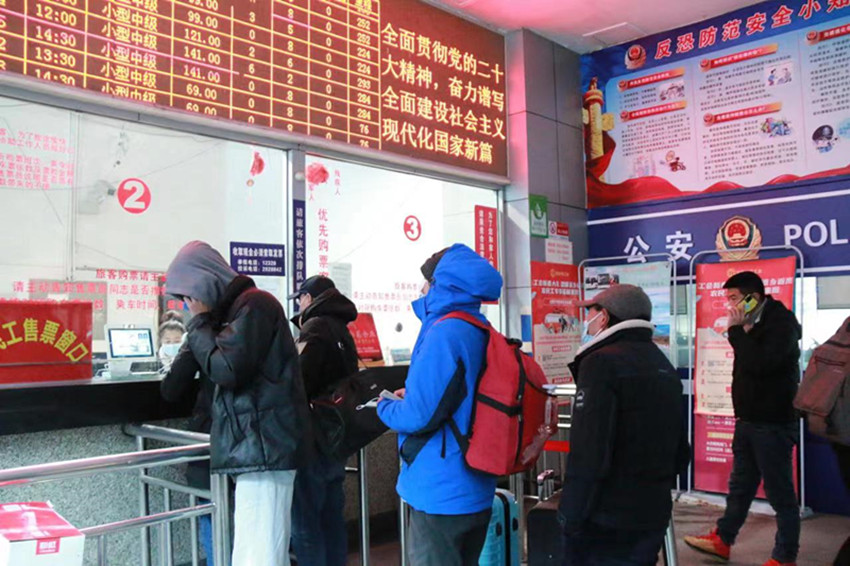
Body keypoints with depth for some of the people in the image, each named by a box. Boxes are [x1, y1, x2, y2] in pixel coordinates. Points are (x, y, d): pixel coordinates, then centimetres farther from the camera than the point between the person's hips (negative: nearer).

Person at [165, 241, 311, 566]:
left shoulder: (253, 304, -11)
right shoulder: (239, 307, 20)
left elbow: (226, 369, -15)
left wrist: (199, 322, -5)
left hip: (263, 445, -10)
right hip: (257, 444, 10)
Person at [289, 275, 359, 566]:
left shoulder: (315, 326, -11)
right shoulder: (342, 329, 15)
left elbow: (301, 380, -23)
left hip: (313, 437, -9)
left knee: (305, 524, -2)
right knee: (332, 518, 14)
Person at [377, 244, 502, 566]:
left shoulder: (443, 333, -20)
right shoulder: (483, 333, 8)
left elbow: (419, 416, -23)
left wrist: (386, 408, -3)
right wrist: (411, 395, 13)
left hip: (441, 492, -9)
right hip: (475, 489, 9)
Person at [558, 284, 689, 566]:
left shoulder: (602, 363, -16)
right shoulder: (665, 366, 12)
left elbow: (588, 454, -23)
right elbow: (680, 452, 17)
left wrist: (570, 517, -16)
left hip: (604, 521, -8)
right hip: (653, 517, 8)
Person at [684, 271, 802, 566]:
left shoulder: (782, 322, -15)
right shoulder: (755, 324, 12)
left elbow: (761, 364, -28)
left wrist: (737, 330, -20)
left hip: (773, 423, -9)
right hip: (749, 420, 9)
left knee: (780, 491, 2)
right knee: (740, 486, 18)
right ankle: (722, 540, 30)